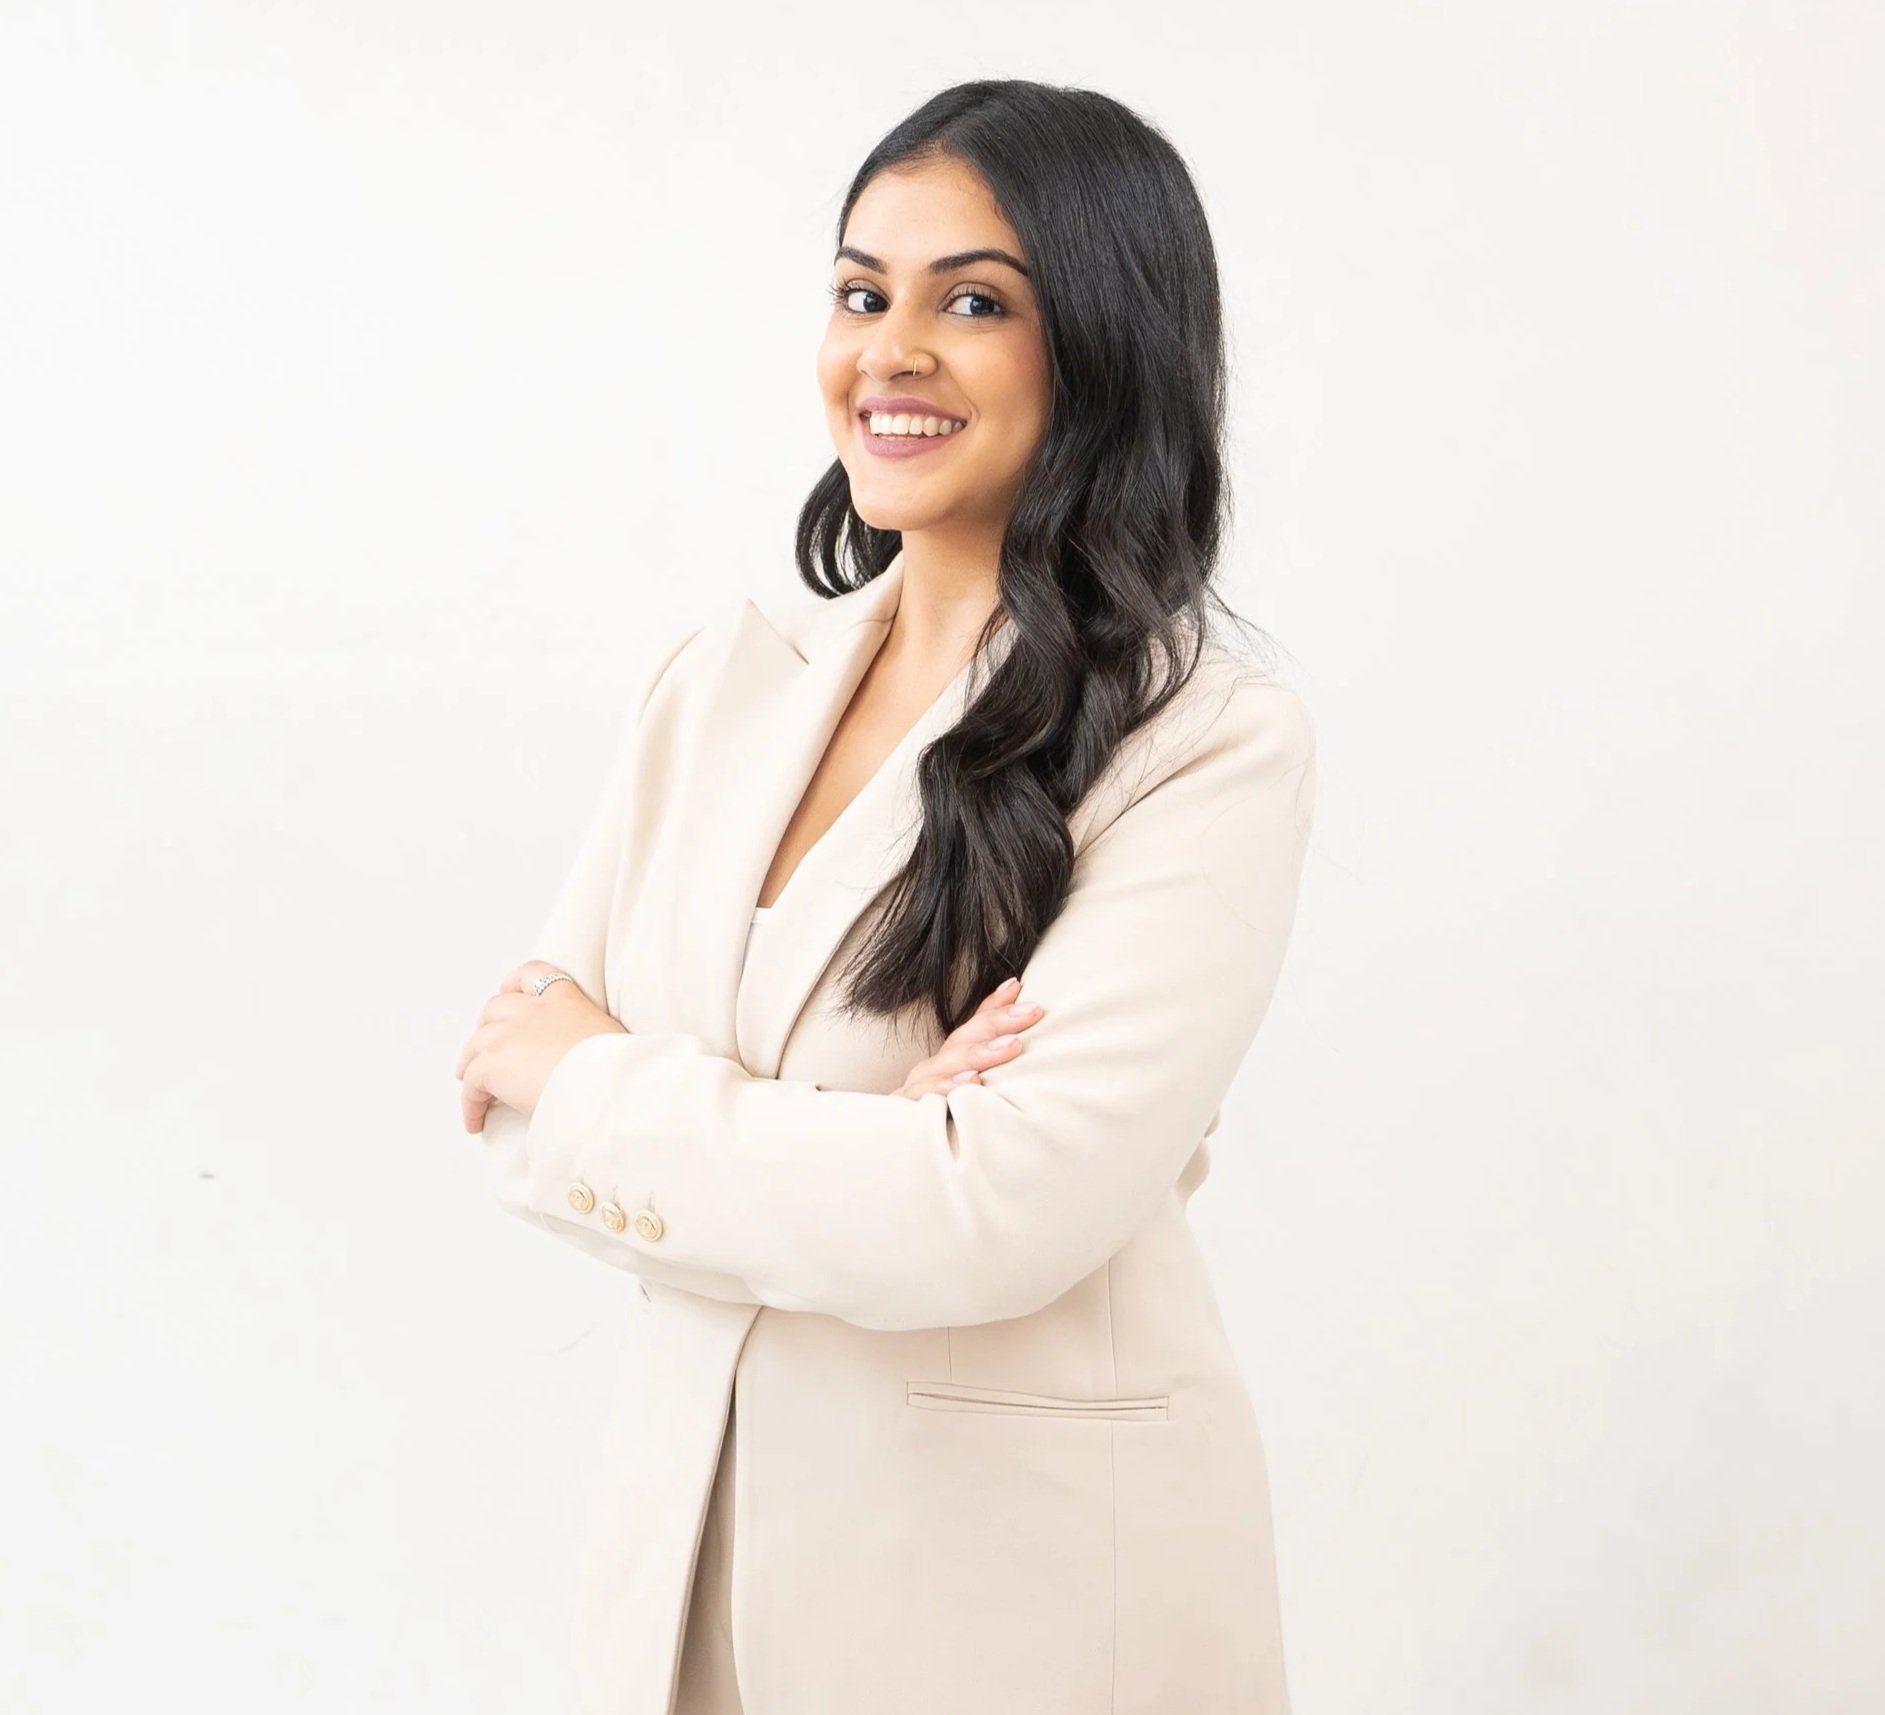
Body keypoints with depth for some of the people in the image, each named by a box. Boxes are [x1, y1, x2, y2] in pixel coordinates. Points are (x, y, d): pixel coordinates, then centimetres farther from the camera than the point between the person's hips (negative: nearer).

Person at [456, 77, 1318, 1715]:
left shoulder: (1209, 743, -15)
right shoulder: (718, 679, 2)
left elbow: (998, 1220, -24)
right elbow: (518, 1104, -2)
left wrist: (593, 1079, -12)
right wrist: (862, 1151, -19)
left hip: (1026, 1552, -4)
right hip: (692, 1507, 5)